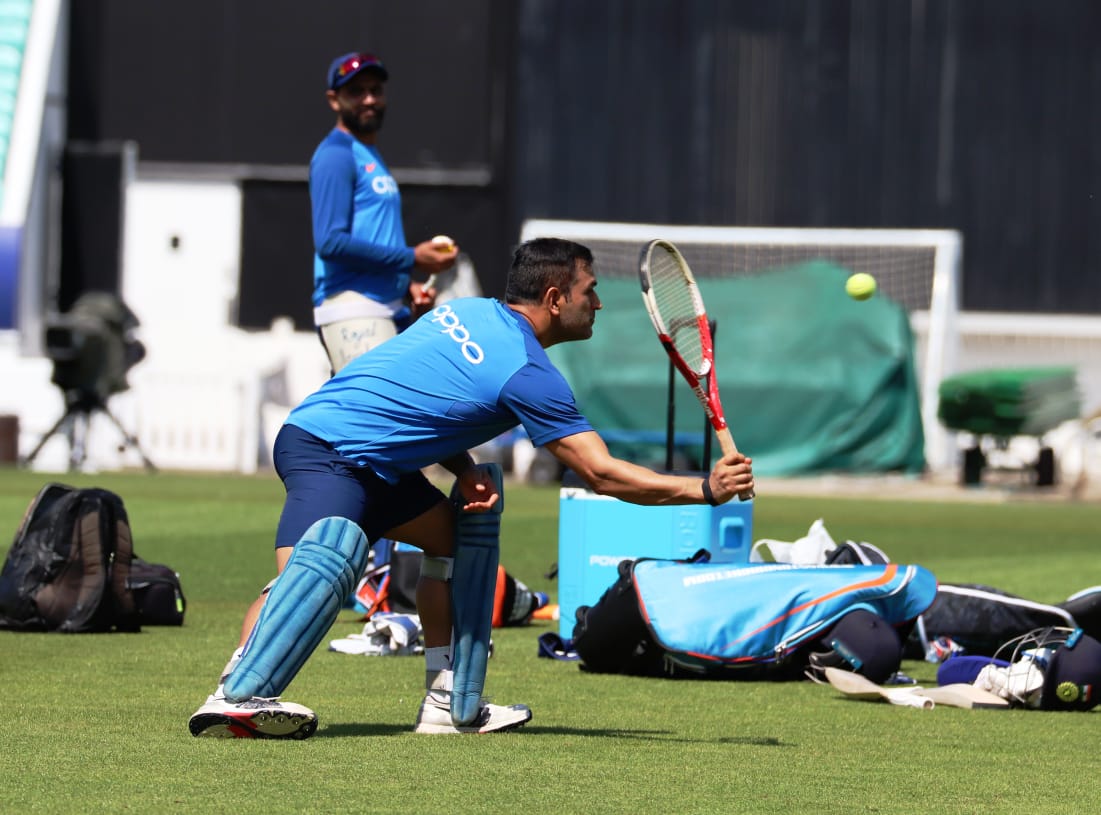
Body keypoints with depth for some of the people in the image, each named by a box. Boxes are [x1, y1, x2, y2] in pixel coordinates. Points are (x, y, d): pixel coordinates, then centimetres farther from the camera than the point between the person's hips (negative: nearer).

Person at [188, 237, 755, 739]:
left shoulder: (469, 312, 11)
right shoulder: (527, 373, -14)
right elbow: (601, 473, -13)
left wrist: (465, 471, 6)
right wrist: (706, 490, -9)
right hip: (325, 453, -10)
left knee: (450, 535, 17)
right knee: (310, 570, -29)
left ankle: (445, 702, 14)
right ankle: (231, 698, -42)